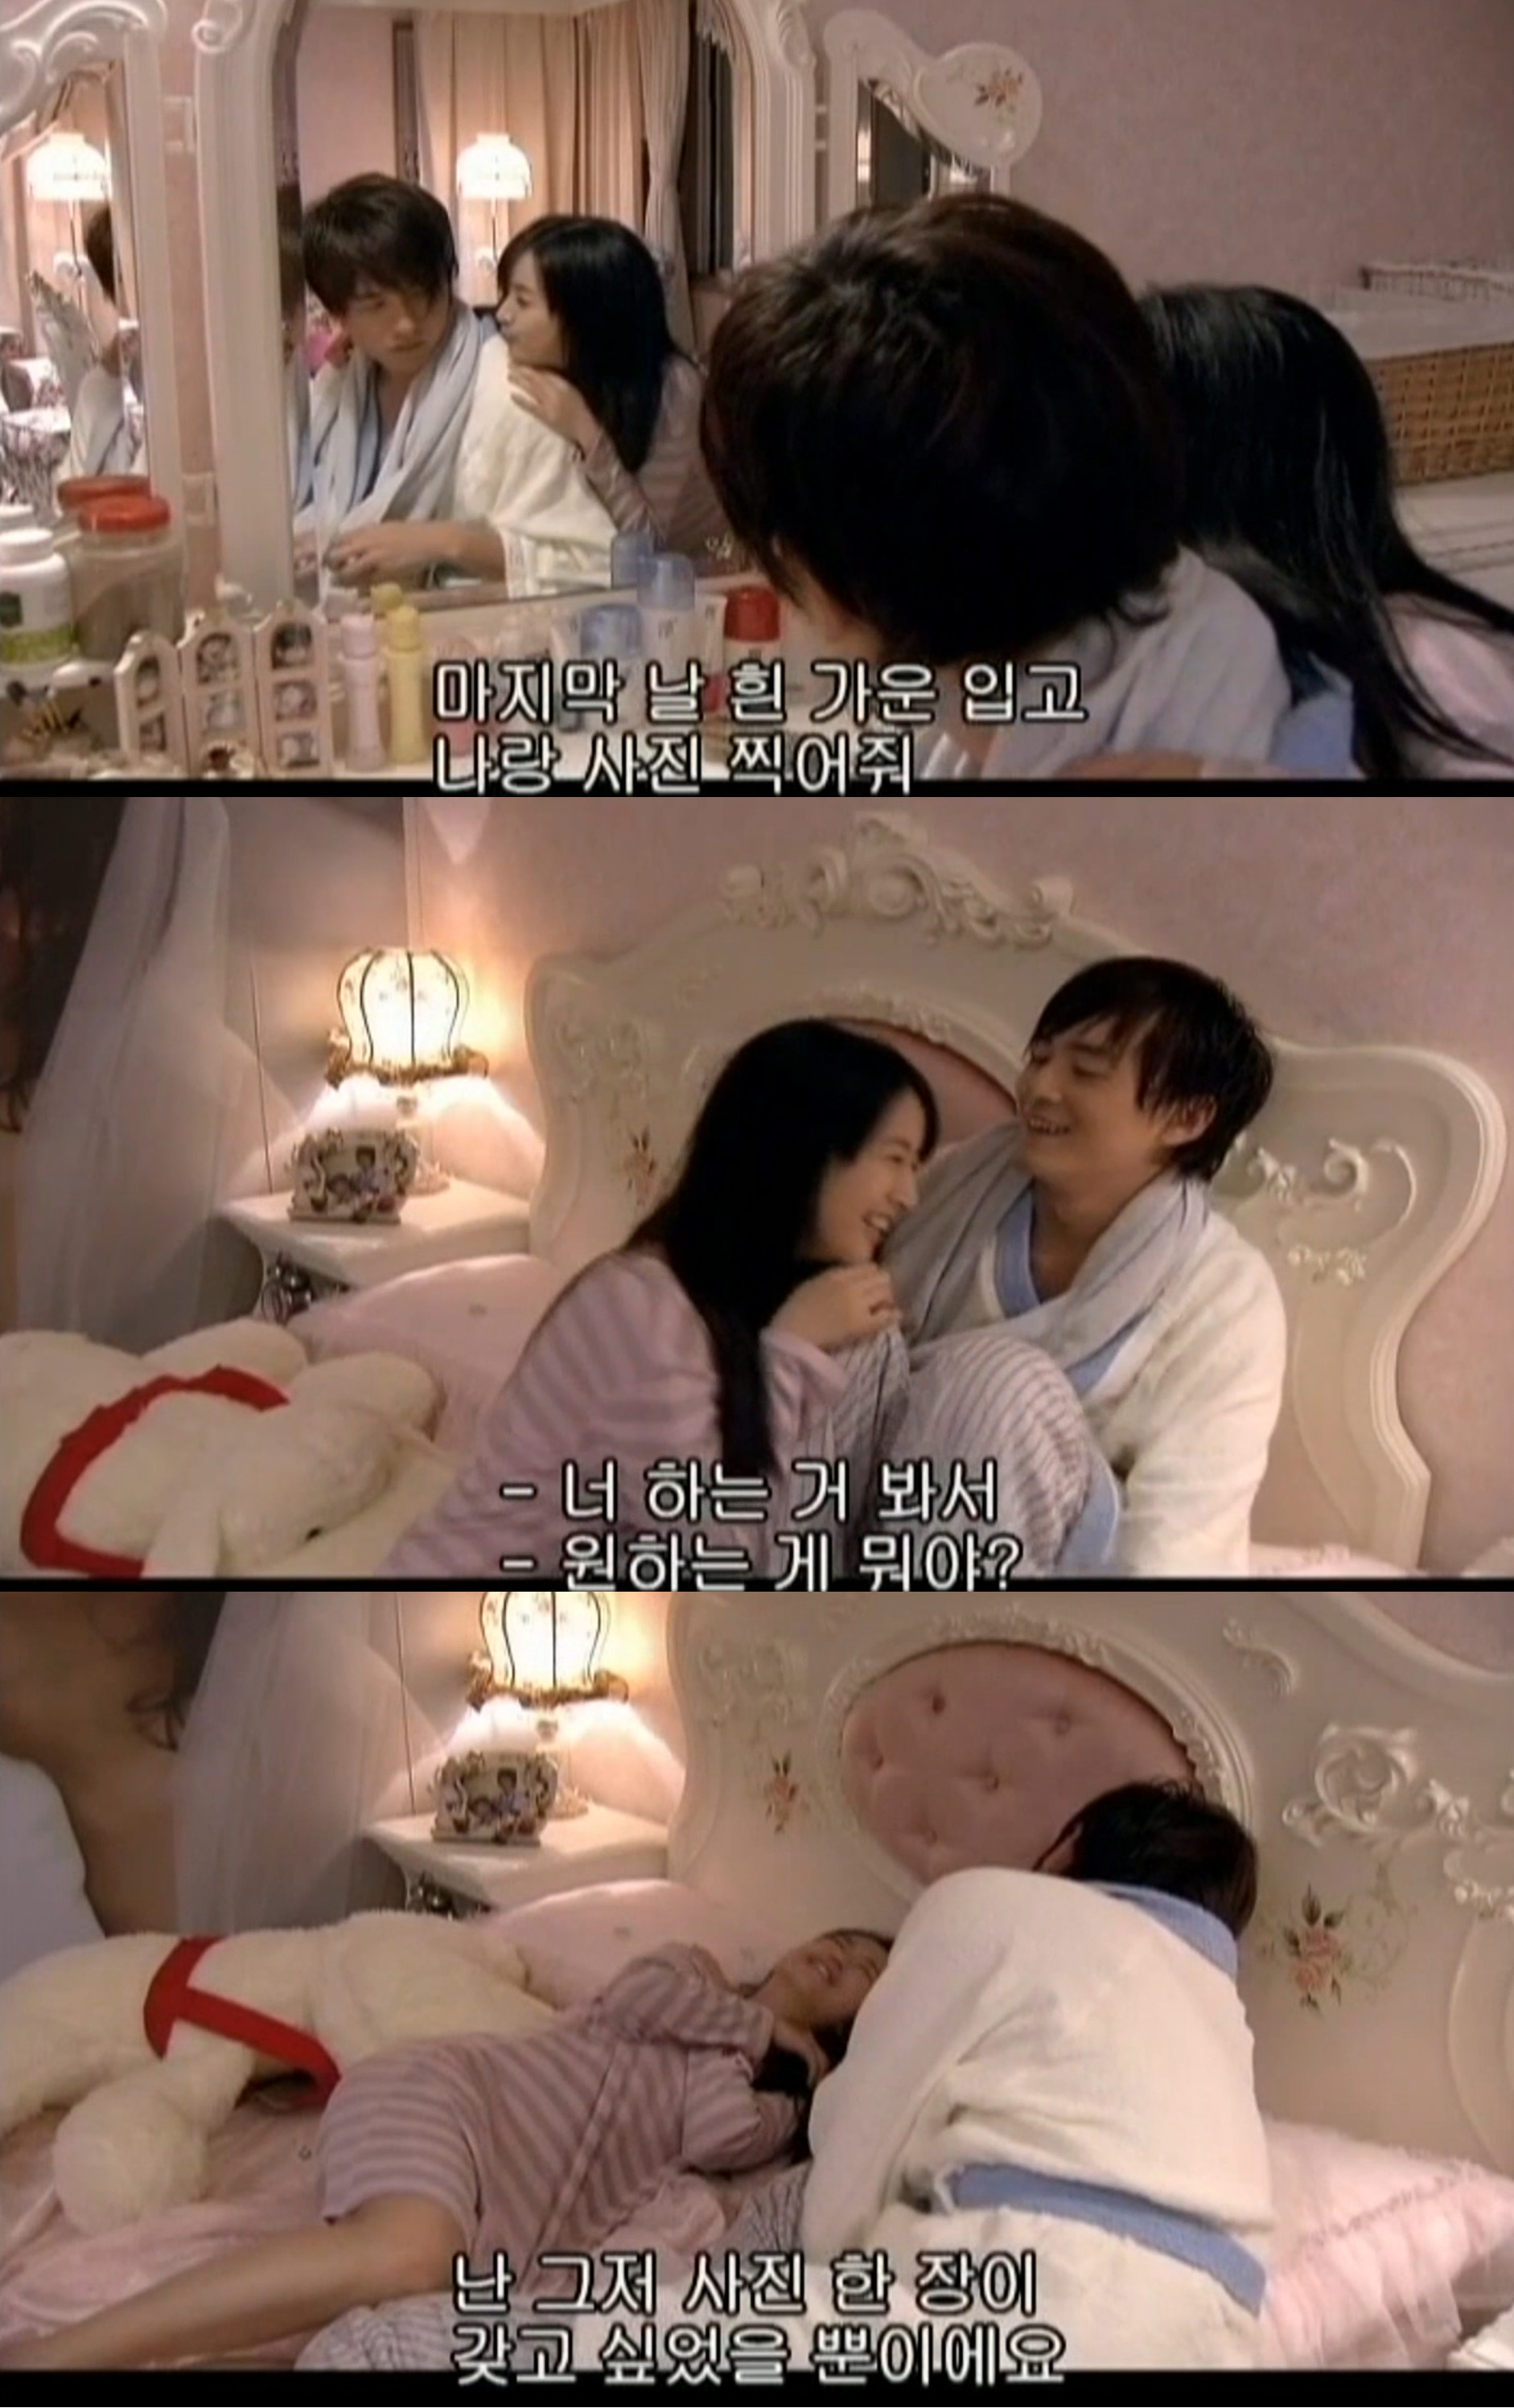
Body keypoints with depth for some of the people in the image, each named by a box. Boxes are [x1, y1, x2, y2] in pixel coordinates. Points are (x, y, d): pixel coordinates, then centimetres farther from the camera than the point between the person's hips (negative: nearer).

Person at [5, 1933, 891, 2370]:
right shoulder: (699, 1972, 24)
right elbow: (634, 2000, 1)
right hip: (448, 2088, -2)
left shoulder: (770, 2108, 23)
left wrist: (742, 2036, 14)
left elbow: (715, 2136, 0)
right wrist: (753, 2019, 12)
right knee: (406, 2254, -38)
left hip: (520, 2216, 2)